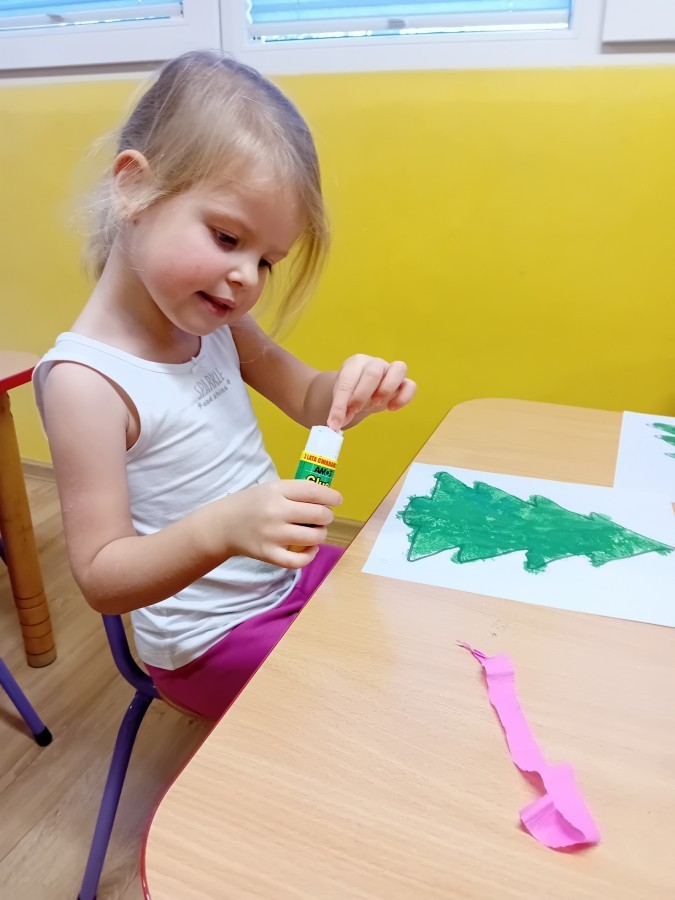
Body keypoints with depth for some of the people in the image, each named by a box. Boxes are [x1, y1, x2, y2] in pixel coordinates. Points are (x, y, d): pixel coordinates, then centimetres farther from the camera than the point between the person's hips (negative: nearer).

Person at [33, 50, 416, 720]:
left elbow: (308, 400, 9)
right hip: (212, 644, -7)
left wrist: (353, 388, -15)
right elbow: (100, 577, -23)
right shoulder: (85, 381, -25)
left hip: (292, 574, 7)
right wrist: (221, 528, -42)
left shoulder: (217, 323, -3)